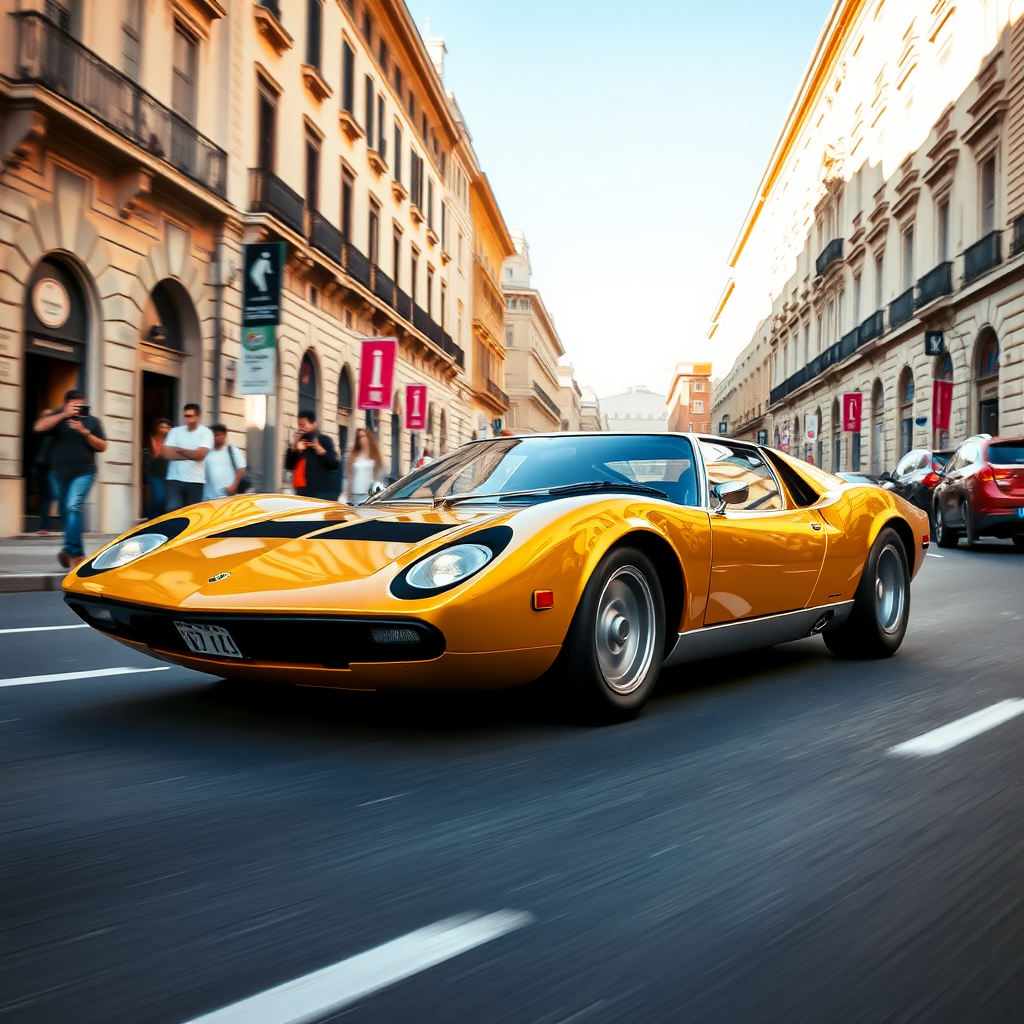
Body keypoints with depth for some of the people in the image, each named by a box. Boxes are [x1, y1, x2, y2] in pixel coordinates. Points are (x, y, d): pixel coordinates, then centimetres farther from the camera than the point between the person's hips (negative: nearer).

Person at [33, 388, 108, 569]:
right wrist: (63, 415, -20)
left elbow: (102, 447, 2)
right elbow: (39, 427, -13)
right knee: (65, 512, 13)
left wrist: (84, 432, -13)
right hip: (58, 473, 4)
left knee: (73, 508, -22)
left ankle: (70, 551, -27)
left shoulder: (92, 421, 5)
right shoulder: (55, 416, 6)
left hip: (83, 472, -3)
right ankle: (78, 554, 27)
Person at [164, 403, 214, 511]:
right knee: (171, 511, -8)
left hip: (196, 481, -1)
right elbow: (167, 454, -4)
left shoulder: (205, 432, 1)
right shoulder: (175, 431, 7)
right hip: (175, 479, 1)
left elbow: (200, 454, -12)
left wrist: (179, 450, -2)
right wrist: (191, 455, -8)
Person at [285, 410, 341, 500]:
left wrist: (319, 450, -17)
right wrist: (294, 448, -3)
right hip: (303, 491, 5)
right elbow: (288, 465, 11)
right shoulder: (299, 441, 18)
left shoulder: (324, 440, 1)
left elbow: (335, 465, -8)